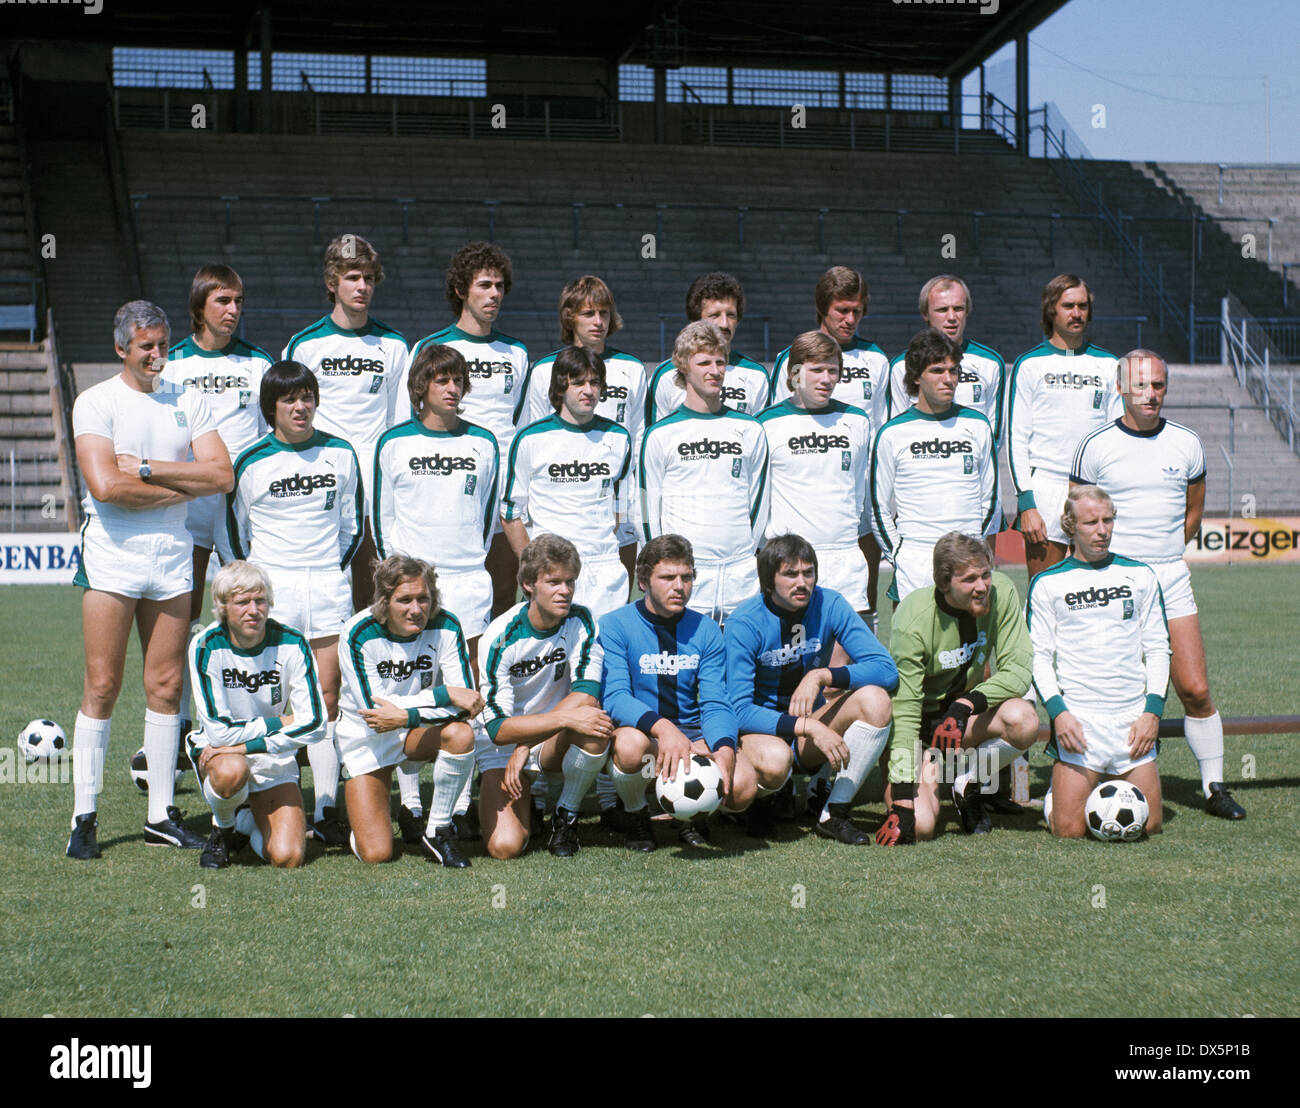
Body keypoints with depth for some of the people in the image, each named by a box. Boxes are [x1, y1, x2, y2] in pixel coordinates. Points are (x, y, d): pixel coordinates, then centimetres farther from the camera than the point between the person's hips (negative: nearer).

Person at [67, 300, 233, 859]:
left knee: (166, 686, 5)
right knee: (102, 687, -4)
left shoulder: (188, 402, 10)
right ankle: (84, 816, 2)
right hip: (112, 556, -4)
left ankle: (161, 814, 13)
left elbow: (221, 474, -1)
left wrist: (148, 468, -10)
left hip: (173, 556, 4)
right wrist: (183, 487, -7)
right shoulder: (95, 402, -2)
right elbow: (106, 485, -15)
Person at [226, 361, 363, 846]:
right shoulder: (252, 462, 0)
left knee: (328, 696, 0)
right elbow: (236, 527, 10)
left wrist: (337, 568, 7)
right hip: (272, 585, -2)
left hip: (329, 584, 2)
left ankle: (327, 810, 3)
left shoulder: (340, 454, 6)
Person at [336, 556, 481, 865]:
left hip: (419, 730, 2)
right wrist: (444, 694, -29)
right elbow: (374, 707, -26)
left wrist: (406, 716, -33)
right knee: (376, 854, -12)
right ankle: (364, 815, 26)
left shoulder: (445, 627, -16)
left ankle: (438, 831, -13)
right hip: (366, 737, -2)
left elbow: (464, 704, -20)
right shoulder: (360, 634, -22)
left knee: (461, 734, -33)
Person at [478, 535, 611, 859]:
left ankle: (566, 817, -7)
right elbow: (498, 727, -23)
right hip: (501, 748, -2)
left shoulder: (580, 621, -9)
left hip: (554, 745, 2)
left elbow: (586, 694, -20)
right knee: (505, 847, -23)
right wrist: (566, 717, -34)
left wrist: (525, 747, -27)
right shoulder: (502, 637, -19)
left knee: (595, 726, -32)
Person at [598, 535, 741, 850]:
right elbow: (614, 698, -18)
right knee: (631, 742, -39)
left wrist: (724, 750, -26)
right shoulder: (615, 626, -7)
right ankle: (635, 814, -4)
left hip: (692, 735, 2)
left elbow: (715, 703, -3)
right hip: (640, 729, -2)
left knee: (742, 786, -26)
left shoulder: (706, 630, 5)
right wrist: (662, 727, -38)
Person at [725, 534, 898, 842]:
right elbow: (740, 711, -22)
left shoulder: (829, 605, -8)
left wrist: (822, 676, -28)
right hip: (762, 728, -4)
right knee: (774, 759, -39)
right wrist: (810, 728, -32)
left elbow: (886, 670, -13)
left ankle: (834, 814, -14)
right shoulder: (745, 623, -17)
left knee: (874, 698, -23)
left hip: (812, 730, 4)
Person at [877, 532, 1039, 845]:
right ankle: (931, 774, 12)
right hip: (920, 723, -4)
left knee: (1024, 719, -30)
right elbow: (903, 711, -27)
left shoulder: (1000, 592, -14)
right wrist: (902, 803, -32)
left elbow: (1019, 668, -14)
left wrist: (965, 705, -32)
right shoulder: (912, 622, -26)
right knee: (919, 827, -24)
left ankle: (967, 783, -2)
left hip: (965, 713, 4)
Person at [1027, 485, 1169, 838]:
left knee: (1148, 825, -3)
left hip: (1134, 718, 2)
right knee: (1070, 829, -11)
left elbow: (1158, 649, 10)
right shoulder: (1047, 583, 4)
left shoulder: (1140, 575, 10)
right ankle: (1057, 794, 21)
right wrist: (1057, 712, -12)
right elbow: (1039, 656, 3)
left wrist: (1152, 712, -2)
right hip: (1077, 719, -2)